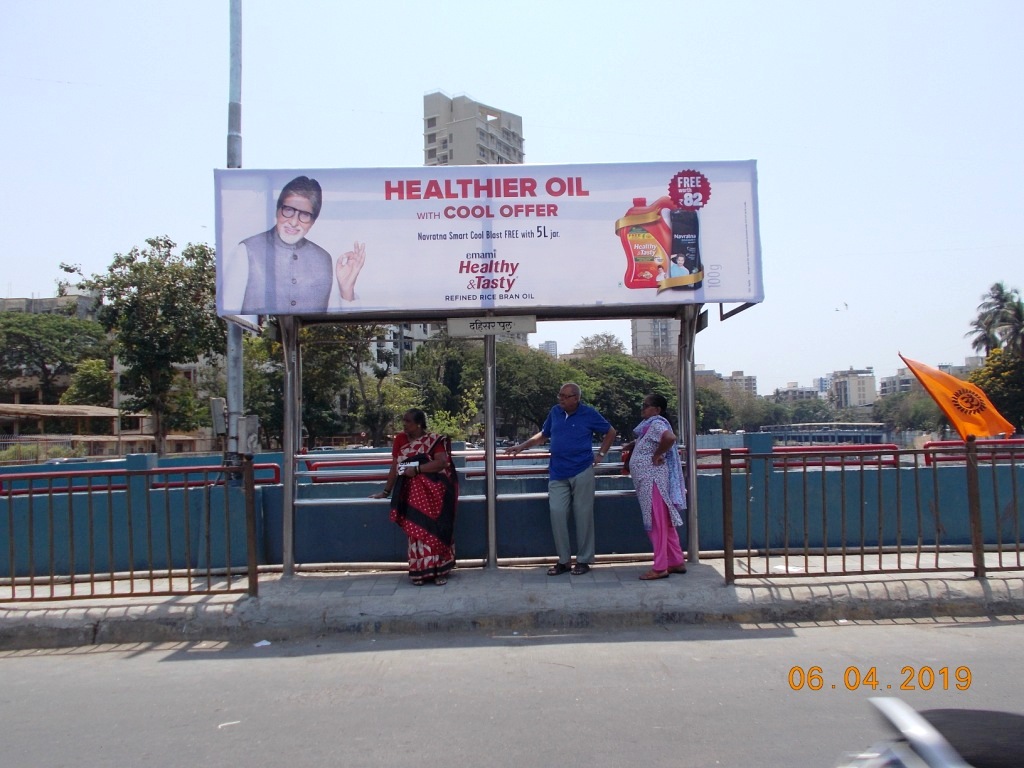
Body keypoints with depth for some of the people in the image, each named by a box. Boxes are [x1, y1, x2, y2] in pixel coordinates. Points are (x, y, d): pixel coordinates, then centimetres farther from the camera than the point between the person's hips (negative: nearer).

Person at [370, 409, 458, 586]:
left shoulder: (434, 439, -3)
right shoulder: (400, 439, 9)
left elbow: (441, 463, -15)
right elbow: (395, 468, 13)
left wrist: (417, 469, -18)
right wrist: (386, 492, 14)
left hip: (434, 490, -3)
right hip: (412, 492, 3)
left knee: (436, 529, -6)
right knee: (416, 530, -7)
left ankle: (440, 571, 2)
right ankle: (419, 571, 0)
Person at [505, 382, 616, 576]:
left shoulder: (589, 414, -3)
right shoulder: (555, 412, 7)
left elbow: (610, 432, 10)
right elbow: (543, 434, 20)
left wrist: (601, 454, 3)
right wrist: (522, 446, 11)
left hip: (582, 473, -3)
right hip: (557, 474, 3)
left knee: (583, 516, 0)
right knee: (557, 513, -4)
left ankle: (584, 560, 11)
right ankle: (563, 560, 8)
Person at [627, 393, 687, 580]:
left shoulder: (656, 424, -15)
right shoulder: (649, 425, 15)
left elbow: (670, 437, -34)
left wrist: (657, 455, -22)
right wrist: (633, 444, 16)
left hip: (654, 482, -10)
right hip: (649, 482, 10)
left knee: (657, 523, -5)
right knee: (665, 523, 14)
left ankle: (660, 568, 0)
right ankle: (677, 562, 20)